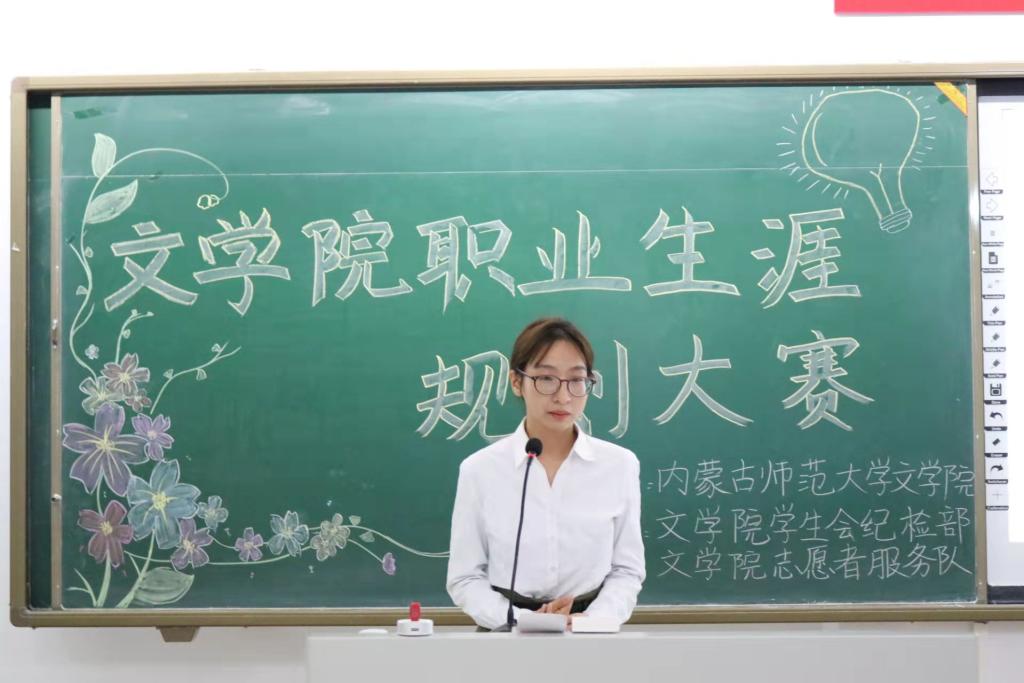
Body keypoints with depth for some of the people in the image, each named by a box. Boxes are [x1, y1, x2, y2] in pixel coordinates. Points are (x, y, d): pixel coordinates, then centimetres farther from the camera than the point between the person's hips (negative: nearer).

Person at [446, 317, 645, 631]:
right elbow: (465, 578, 1)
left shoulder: (620, 464, 2)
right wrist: (522, 621, -14)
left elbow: (627, 570, 5)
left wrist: (591, 621, -12)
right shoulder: (479, 469, -1)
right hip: (511, 634, -1)